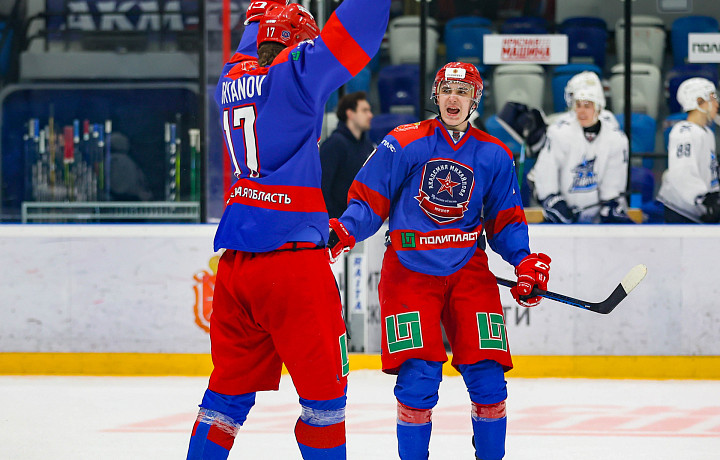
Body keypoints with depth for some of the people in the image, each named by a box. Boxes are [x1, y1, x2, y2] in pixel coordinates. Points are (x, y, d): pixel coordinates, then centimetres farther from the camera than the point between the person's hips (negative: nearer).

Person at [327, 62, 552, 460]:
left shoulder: (494, 157, 6)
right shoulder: (403, 144, -2)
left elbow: (505, 222, 12)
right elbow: (369, 202, 0)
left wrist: (525, 262, -3)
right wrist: (344, 232, -18)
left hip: (468, 271, 2)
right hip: (410, 271, -2)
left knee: (487, 376, -5)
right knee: (418, 378, -13)